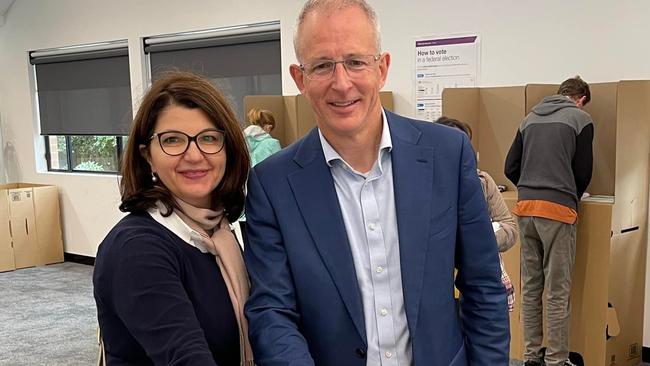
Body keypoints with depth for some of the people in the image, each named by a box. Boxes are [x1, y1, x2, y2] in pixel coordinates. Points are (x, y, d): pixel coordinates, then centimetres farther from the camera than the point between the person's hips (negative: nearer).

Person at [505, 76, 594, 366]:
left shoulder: (530, 118, 17)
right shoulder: (580, 118, 3)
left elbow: (511, 167, 13)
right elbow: (583, 172, 2)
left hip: (525, 207, 5)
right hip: (557, 210, -5)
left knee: (530, 287, 11)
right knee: (558, 291, 0)